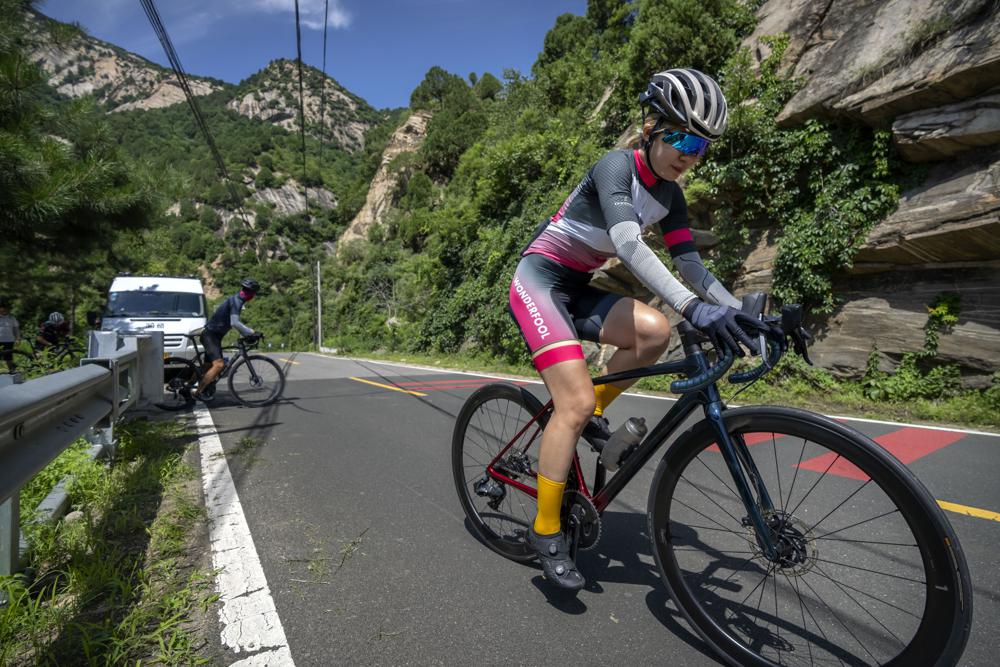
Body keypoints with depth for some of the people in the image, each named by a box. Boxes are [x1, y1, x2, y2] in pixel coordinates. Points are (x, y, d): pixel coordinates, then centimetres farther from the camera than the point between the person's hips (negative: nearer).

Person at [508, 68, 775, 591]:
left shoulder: (668, 195, 7)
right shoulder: (616, 166, -17)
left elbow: (689, 263, 2)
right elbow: (629, 244, -33)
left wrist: (739, 312, -12)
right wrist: (694, 307, -44)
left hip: (576, 289, 7)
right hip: (539, 279, -7)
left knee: (654, 331, -20)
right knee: (576, 399, -19)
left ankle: (590, 414, 3)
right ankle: (545, 532, -4)